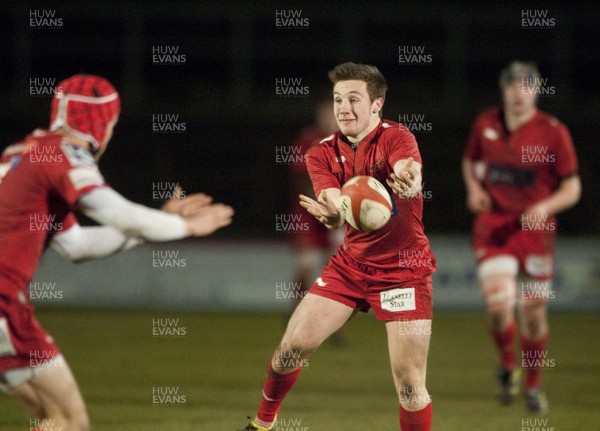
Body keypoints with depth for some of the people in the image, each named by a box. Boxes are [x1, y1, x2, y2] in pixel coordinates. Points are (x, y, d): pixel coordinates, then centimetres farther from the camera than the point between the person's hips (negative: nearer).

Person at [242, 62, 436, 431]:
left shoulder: (396, 138, -15)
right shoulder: (324, 153, -1)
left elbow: (410, 171, -39)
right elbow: (336, 210, -17)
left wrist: (407, 182, -64)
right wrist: (332, 214, -43)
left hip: (403, 271, -5)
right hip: (351, 264, 5)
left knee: (410, 385, -12)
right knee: (292, 348, 2)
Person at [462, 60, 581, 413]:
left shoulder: (553, 132, -6)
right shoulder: (486, 124, 2)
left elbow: (572, 188, -2)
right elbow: (470, 160, 22)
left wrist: (545, 207, -19)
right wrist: (474, 188, 2)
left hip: (535, 228, -1)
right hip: (493, 225, 1)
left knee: (534, 312, 5)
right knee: (498, 304, -17)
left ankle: (534, 384, 26)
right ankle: (508, 367, 12)